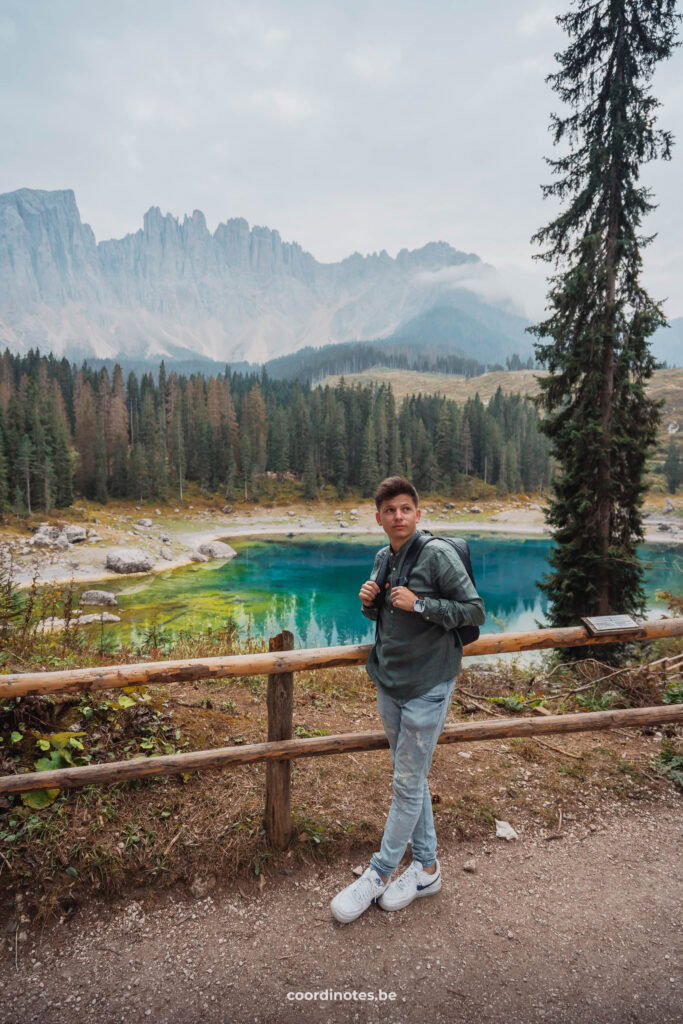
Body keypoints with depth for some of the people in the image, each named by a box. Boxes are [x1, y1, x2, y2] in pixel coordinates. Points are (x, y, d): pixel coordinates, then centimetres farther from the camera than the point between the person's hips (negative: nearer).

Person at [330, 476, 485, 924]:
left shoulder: (438, 554, -14)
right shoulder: (383, 558, 7)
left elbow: (475, 609, -14)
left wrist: (419, 604, -22)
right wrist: (369, 602, -3)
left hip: (427, 686, -7)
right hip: (389, 683, 7)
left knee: (408, 783, 4)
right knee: (410, 778, 16)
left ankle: (379, 874, 19)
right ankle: (427, 868, 31)